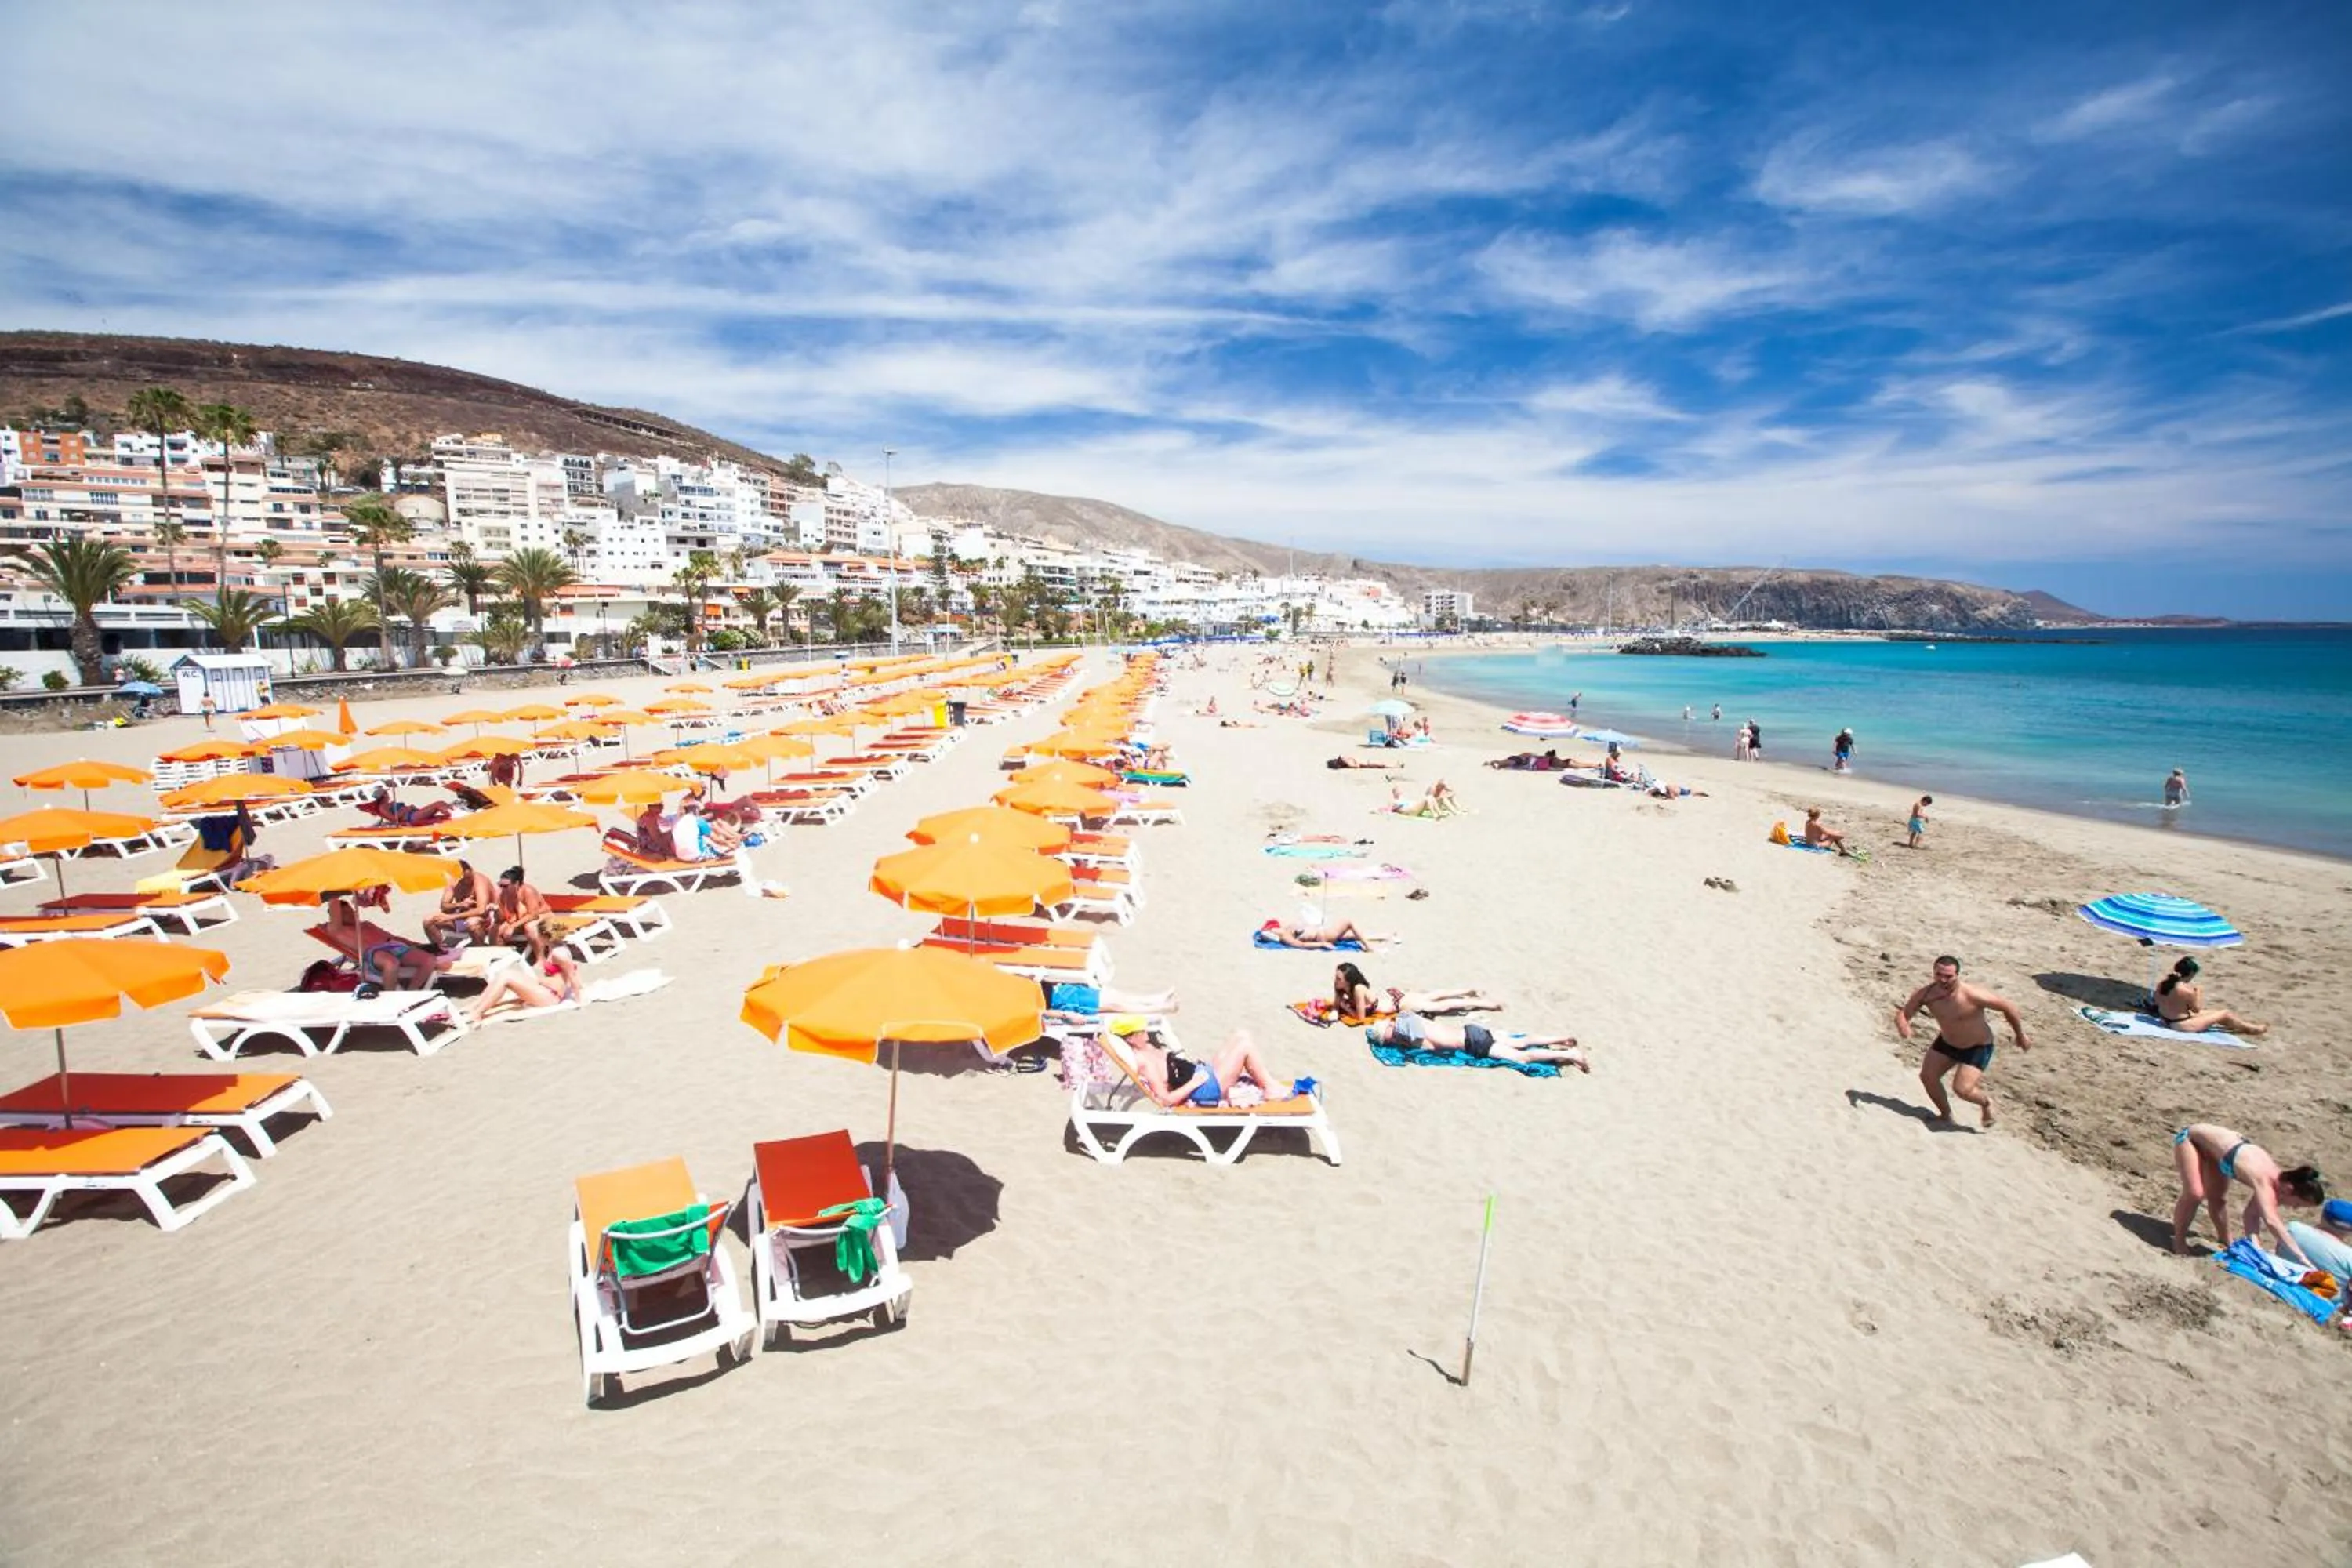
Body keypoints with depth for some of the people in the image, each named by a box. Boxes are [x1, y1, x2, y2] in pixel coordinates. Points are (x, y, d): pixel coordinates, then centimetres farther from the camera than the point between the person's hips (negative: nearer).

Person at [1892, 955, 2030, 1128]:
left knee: (1961, 1089, -15)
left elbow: (2008, 1006, -20)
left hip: (1977, 1048, -5)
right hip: (1947, 1042, 5)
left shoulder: (1972, 996, -34)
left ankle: (1986, 1103, 22)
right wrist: (1902, 1026, -41)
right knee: (1927, 1077, 3)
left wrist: (2020, 1036, -6)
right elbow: (1902, 1013, -15)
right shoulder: (1925, 994, -22)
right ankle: (1946, 1115, 28)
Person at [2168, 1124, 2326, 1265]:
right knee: (2195, 1193, -19)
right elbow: (2272, 1222, -47)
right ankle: (2179, 1239, 1)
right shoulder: (2264, 1182, -35)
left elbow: (2252, 1213, -1)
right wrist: (2303, 1260, -50)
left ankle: (2226, 1241, 39)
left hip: (2211, 1141, 8)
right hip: (2191, 1136, -8)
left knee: (2218, 1198, 15)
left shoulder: (2277, 1176, -10)